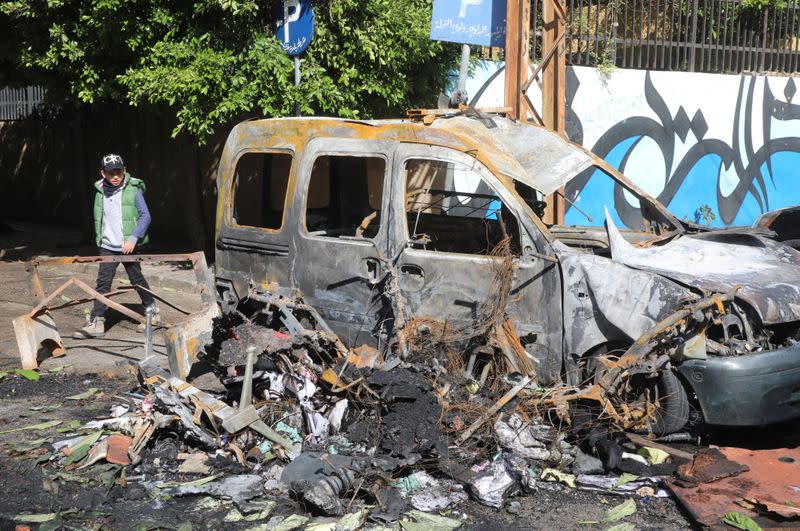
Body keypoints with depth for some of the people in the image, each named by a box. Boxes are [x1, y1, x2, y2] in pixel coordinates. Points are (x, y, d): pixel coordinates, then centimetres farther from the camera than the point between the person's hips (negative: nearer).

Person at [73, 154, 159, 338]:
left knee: (136, 279, 9)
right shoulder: (101, 191, 6)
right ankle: (96, 322, -6)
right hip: (107, 246, 3)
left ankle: (152, 312, 29)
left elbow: (145, 216, -10)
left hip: (128, 246, -3)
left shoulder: (133, 190, -8)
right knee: (103, 283, -5)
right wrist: (99, 238, 15)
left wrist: (133, 238, -18)